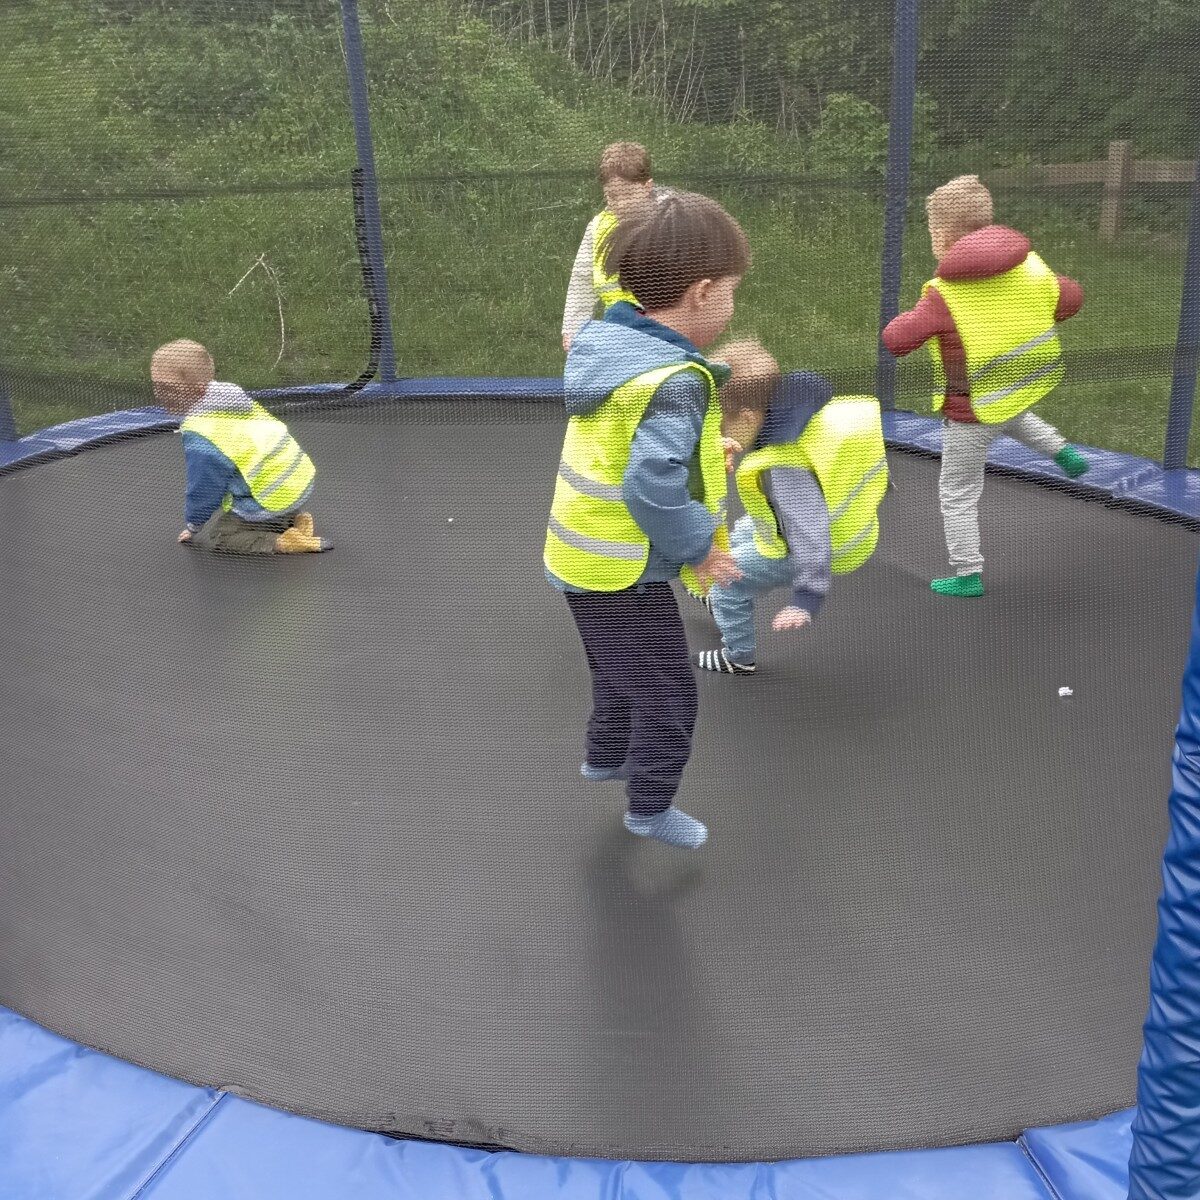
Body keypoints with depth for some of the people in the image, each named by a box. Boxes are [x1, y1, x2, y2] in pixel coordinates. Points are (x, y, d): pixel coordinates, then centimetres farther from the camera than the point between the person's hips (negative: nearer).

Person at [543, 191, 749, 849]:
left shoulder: (608, 340, -1)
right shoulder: (674, 381, -28)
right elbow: (652, 487, -35)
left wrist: (702, 451, 11)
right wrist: (700, 548, -21)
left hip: (582, 554, 9)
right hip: (624, 572, -9)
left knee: (620, 670, 31)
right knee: (668, 695, 9)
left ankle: (606, 754, 51)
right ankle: (650, 806, 24)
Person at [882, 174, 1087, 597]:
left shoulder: (943, 295, -21)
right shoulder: (1027, 265, -5)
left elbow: (894, 340, -20)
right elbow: (1070, 297, 7)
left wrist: (916, 316, 0)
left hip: (973, 411, -6)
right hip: (1030, 385, 6)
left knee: (958, 494, 10)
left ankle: (967, 575, 16)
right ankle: (1062, 450, 27)